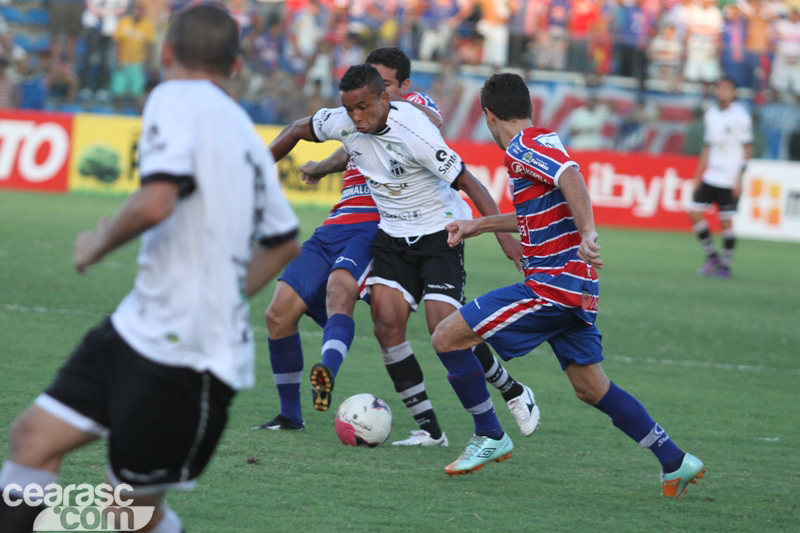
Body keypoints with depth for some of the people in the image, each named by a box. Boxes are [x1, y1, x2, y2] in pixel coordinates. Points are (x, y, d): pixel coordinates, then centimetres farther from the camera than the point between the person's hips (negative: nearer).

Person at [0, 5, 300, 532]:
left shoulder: (176, 100, -12)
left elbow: (156, 203, -29)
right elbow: (284, 243, 27)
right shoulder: (242, 129, 15)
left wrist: (100, 242, -10)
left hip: (185, 357, -8)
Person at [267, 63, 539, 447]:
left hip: (439, 231, -6)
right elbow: (298, 130, 11)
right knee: (386, 322, -11)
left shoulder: (414, 134, -28)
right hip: (393, 235, 6)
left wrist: (504, 235, -31)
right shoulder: (344, 122, -10)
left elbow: (468, 182, -25)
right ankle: (429, 429, -4)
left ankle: (514, 392, 10)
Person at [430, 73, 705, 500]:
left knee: (447, 336, -5)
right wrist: (478, 225, 39)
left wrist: (587, 234, -41)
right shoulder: (544, 142, 19)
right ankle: (675, 462, 15)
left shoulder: (522, 148, -11)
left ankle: (490, 437, 3)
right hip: (574, 288, 10)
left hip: (552, 285, -10)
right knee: (592, 388, 15)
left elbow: (570, 174, -30)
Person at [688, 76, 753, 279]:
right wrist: (698, 176, 16)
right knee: (694, 213, -3)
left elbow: (747, 149, -6)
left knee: (726, 222, -3)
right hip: (710, 177, 6)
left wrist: (739, 179, -12)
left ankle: (725, 265, 8)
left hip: (730, 180, -6)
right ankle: (712, 256, 9)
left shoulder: (740, 116, -7)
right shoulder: (711, 114, 11)